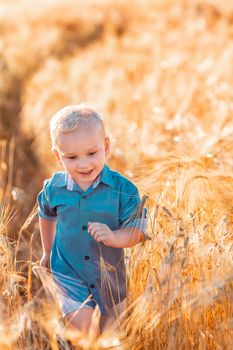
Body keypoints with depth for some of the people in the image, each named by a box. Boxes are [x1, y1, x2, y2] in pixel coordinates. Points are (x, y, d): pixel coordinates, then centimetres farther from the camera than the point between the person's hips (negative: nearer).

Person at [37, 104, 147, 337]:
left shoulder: (123, 189, -19)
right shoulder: (53, 188, -10)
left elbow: (138, 230, -17)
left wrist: (113, 237, -37)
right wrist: (47, 251, 24)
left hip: (110, 273, 1)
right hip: (68, 272, -1)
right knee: (78, 332, -16)